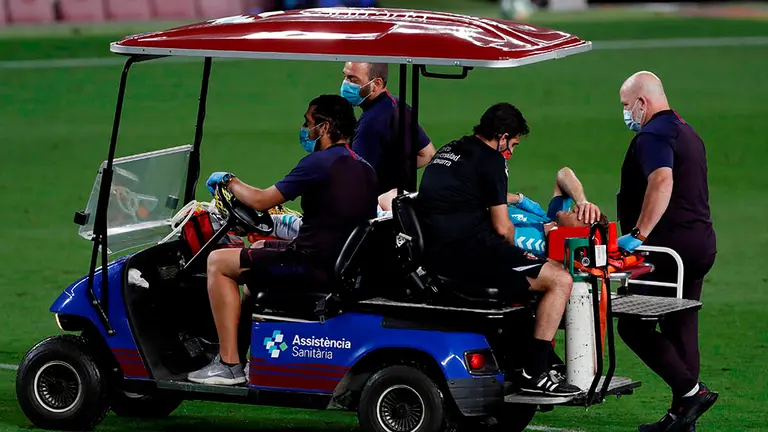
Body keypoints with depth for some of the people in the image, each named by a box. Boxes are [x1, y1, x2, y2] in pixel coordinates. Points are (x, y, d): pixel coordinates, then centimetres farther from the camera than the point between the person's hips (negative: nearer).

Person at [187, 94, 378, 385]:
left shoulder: (320, 163, -15)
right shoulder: (365, 169, 12)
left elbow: (260, 200, -11)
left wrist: (229, 182, 8)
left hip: (315, 266, -10)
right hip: (347, 266, 10)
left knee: (218, 262, 1)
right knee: (258, 252, 33)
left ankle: (229, 364, -2)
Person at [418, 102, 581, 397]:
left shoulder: (449, 150, 20)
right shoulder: (490, 160, -6)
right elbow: (502, 227, -8)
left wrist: (503, 200, 47)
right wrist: (512, 250, 13)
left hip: (433, 255, 10)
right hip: (468, 249, -10)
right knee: (560, 280, -9)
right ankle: (534, 373, -14)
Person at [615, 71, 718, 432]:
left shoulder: (653, 136, -12)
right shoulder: (688, 134, 21)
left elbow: (662, 181, -31)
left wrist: (639, 234, -31)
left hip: (669, 245, -10)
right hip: (701, 245, 10)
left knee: (634, 325, -4)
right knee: (681, 329, 11)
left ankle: (691, 391, -13)